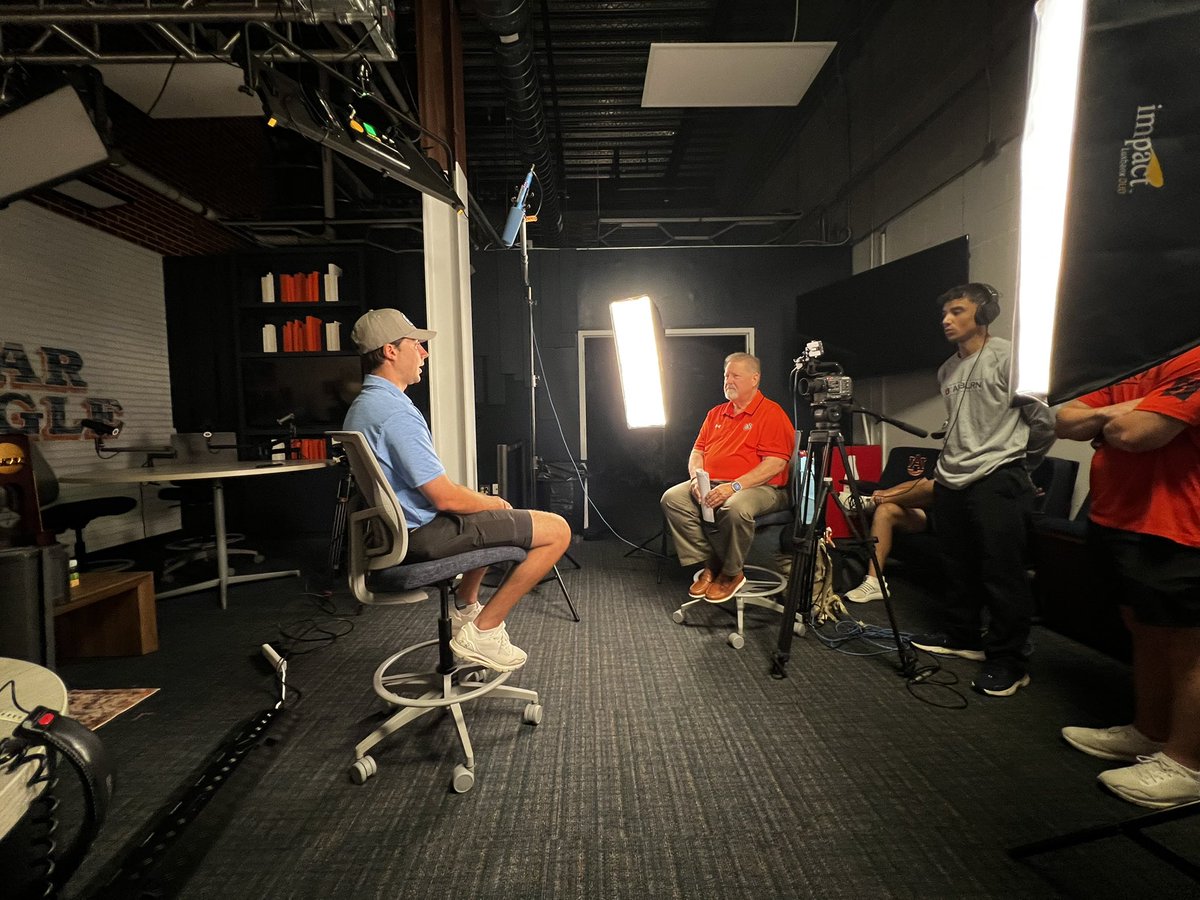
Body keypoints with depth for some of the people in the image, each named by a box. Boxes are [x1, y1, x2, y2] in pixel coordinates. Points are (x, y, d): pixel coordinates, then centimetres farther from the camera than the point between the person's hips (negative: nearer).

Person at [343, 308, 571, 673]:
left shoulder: (360, 407, 11)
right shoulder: (396, 412, -23)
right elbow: (444, 496, -24)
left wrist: (485, 501, 14)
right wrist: (493, 503, -4)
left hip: (396, 530, 11)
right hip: (426, 536, -11)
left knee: (489, 514, 35)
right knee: (557, 530, -11)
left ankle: (465, 606, 33)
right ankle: (482, 631, -3)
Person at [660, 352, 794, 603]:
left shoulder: (772, 413, -3)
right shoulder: (716, 413, 20)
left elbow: (776, 462, -14)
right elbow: (697, 450, 19)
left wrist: (734, 486, -23)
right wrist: (697, 478, -4)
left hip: (759, 487, -6)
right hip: (710, 485, 7)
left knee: (736, 508, -39)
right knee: (672, 498, -18)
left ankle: (731, 573, -11)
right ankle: (708, 566, -9)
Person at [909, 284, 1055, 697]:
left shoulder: (1008, 358, -8)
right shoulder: (947, 370, 15)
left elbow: (1043, 421, -7)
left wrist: (1017, 462, 3)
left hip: (997, 482, -7)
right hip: (951, 480, 8)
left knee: (1001, 574, -3)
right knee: (958, 568, 15)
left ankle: (1008, 661, 9)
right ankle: (962, 637, 30)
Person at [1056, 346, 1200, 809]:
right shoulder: (1142, 376, 14)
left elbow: (1135, 432, -25)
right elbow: (1065, 421, 12)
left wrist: (1110, 425, -3)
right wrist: (1108, 414, -7)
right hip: (1116, 525, 9)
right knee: (1146, 636, 19)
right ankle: (1149, 734, 32)